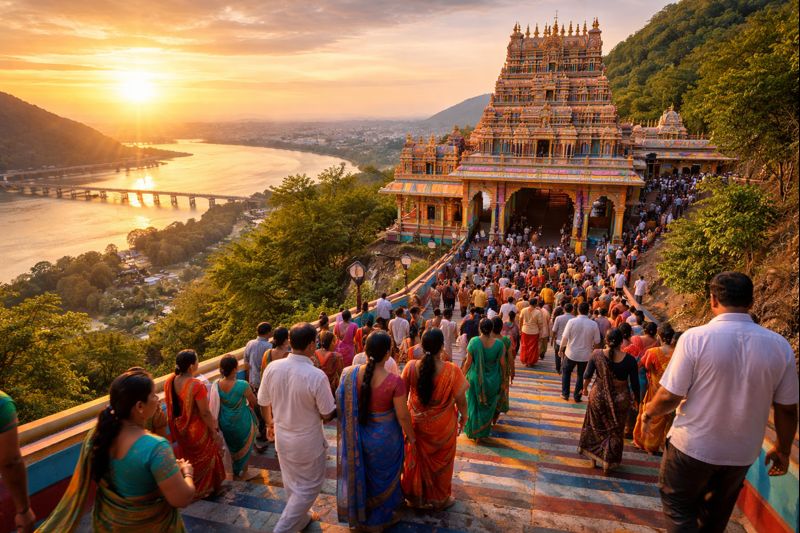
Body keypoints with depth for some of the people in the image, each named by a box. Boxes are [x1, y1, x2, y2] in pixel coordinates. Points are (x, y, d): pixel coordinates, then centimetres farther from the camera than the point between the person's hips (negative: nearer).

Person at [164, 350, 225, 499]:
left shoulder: (169, 382, -12)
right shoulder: (196, 385, -32)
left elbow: (169, 406, 2)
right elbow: (205, 413, -24)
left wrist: (176, 424, 18)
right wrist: (214, 431, -11)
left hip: (179, 429, 6)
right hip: (197, 429, -6)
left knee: (187, 457, 28)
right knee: (203, 458, 19)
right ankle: (203, 488, 37)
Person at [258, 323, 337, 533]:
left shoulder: (272, 368, -15)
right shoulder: (317, 376, -30)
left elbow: (264, 403, 0)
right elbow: (327, 414, -18)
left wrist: (270, 422, 19)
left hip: (282, 437, 6)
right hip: (307, 442, -6)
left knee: (291, 482, 26)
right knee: (309, 486, 17)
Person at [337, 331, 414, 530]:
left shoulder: (350, 374, -18)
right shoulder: (395, 382, -28)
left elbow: (341, 404, -5)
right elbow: (403, 416, -19)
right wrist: (411, 437, 0)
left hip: (357, 436, 3)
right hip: (384, 438, -3)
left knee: (360, 472, 27)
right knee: (383, 476, 23)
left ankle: (359, 514, 50)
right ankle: (379, 517, 46)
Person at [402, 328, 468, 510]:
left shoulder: (411, 367, -20)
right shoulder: (452, 371, -27)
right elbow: (460, 399, -16)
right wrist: (463, 417, 5)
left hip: (417, 423, 2)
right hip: (443, 427, -2)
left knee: (417, 459, 25)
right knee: (441, 461, 22)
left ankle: (415, 497, 45)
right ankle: (440, 499, 41)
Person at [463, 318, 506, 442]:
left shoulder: (474, 342, -21)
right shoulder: (499, 344, -17)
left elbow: (468, 362, -13)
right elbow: (502, 363, -7)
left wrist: (464, 375, 3)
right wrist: (502, 378, 9)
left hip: (475, 379, -1)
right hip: (492, 380, 1)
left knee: (474, 405, 21)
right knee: (487, 407, 21)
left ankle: (473, 432, 33)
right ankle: (482, 433, 34)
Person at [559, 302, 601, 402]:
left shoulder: (572, 321, -15)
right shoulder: (594, 324, -12)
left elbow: (565, 338, -14)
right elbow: (597, 341, -6)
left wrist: (561, 349, 0)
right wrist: (591, 348, 15)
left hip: (571, 353, -1)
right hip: (585, 355, 1)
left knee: (566, 373, 21)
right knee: (581, 375, 18)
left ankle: (565, 394, 24)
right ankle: (577, 397, 25)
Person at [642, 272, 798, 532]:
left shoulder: (695, 337, -20)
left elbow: (670, 396, -17)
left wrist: (648, 413, 3)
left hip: (692, 447, -4)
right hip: (742, 453, 4)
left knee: (679, 511, 15)